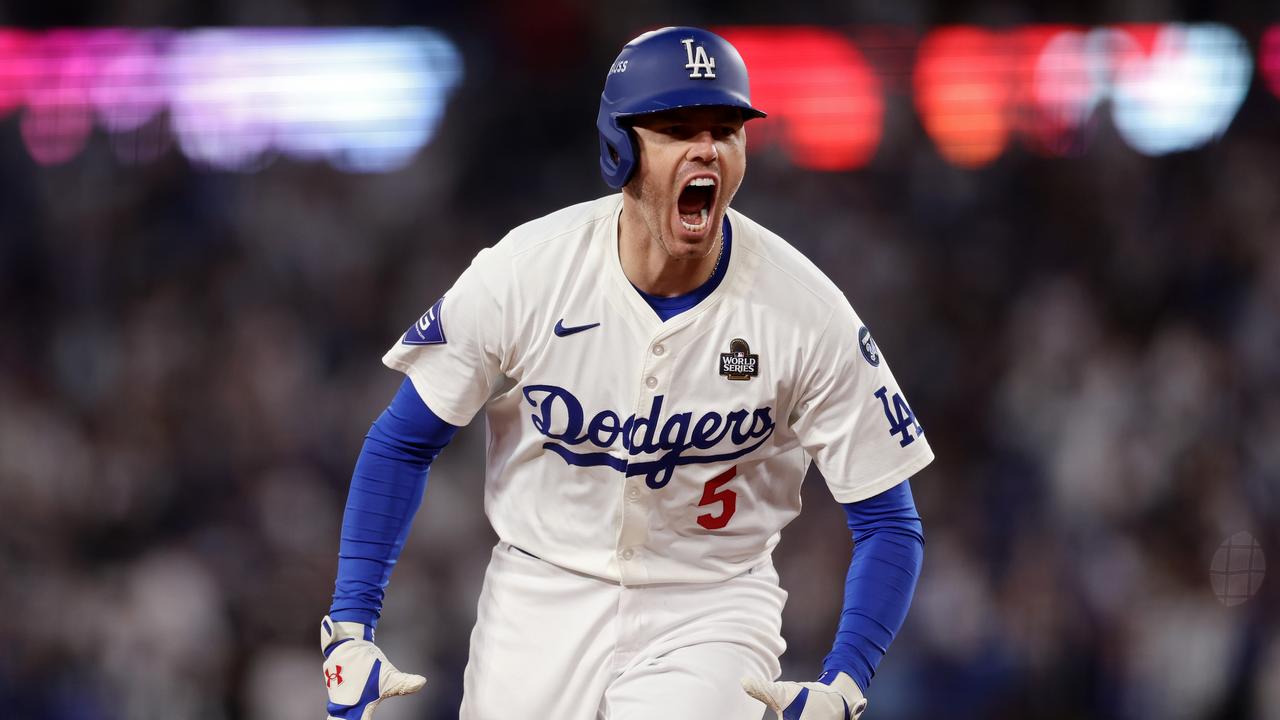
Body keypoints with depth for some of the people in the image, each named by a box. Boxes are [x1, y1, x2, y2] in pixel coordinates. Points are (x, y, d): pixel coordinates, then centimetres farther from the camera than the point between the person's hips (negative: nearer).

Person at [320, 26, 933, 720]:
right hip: (540, 602, 1)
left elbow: (889, 524, -9)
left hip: (709, 609, -1)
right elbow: (402, 444, -2)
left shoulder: (805, 312, -15)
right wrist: (349, 629, -10)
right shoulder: (523, 272, -14)